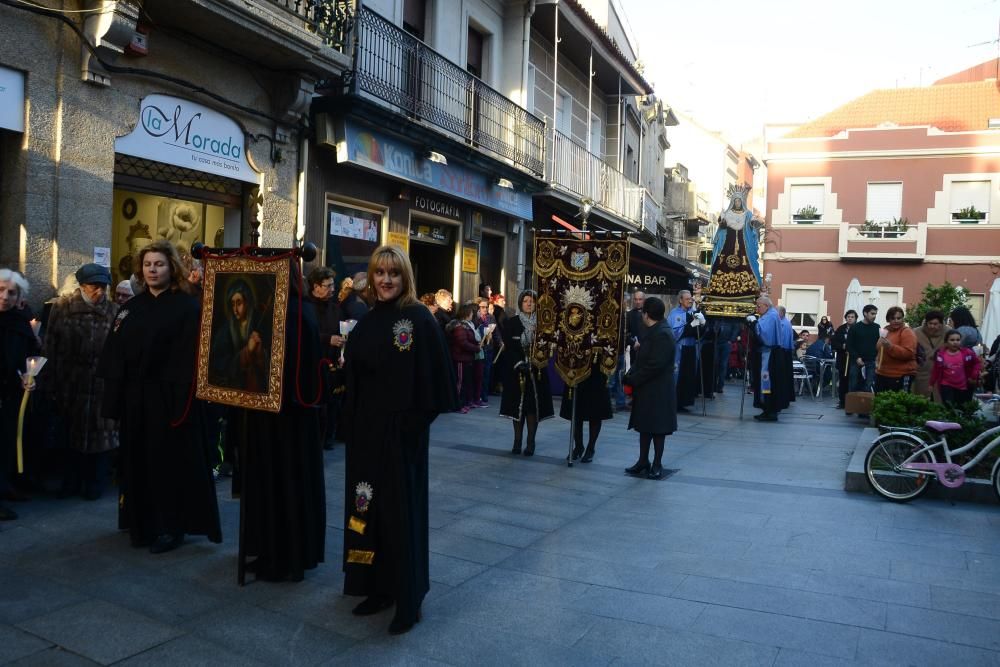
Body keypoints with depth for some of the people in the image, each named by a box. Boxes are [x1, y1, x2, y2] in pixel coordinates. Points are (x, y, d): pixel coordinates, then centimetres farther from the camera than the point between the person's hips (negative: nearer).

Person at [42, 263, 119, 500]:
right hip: (69, 386, 1)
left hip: (102, 387, -1)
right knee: (69, 435, 12)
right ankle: (71, 482, 27)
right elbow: (50, 348, -1)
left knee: (101, 434, 5)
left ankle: (95, 484, 20)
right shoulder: (63, 308, 1)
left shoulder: (113, 312, -2)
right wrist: (49, 384, -5)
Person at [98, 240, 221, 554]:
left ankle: (172, 526, 14)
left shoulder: (187, 307, -8)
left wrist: (182, 402, -20)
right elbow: (115, 355, 9)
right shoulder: (131, 308, 10)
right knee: (137, 460, 12)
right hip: (134, 398, 6)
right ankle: (142, 522, 27)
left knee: (170, 462, 2)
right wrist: (113, 398, 2)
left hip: (169, 397, -6)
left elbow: (191, 359, -14)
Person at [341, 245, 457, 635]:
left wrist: (418, 419, -16)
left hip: (402, 430, -6)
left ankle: (409, 599, 15)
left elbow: (435, 376, -13)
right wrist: (351, 422, 3)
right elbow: (354, 376, 13)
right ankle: (378, 587, 27)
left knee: (402, 509, 2)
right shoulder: (366, 323, 9)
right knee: (369, 506, 12)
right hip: (367, 428, 7)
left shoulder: (419, 318, -10)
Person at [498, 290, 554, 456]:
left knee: (533, 405, -1)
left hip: (536, 371, 1)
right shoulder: (511, 322, 1)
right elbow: (508, 347, -5)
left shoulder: (541, 323, 4)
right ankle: (517, 441, 9)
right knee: (518, 405, 3)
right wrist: (518, 363, -17)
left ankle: (531, 442, 4)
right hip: (516, 370, 0)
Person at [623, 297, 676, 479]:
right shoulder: (654, 332, 10)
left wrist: (632, 380, -17)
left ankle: (657, 464, 15)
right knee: (644, 425, 14)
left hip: (657, 391, -9)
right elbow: (642, 359, 13)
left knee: (657, 427, 3)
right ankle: (643, 462, 23)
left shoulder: (662, 334, -19)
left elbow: (655, 365, -24)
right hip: (645, 389, 9)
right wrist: (630, 375, -1)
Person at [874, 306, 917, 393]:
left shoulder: (907, 332, -7)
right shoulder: (886, 331, 15)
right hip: (882, 374, 7)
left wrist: (890, 346, -29)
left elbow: (908, 353, -19)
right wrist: (878, 362, 19)